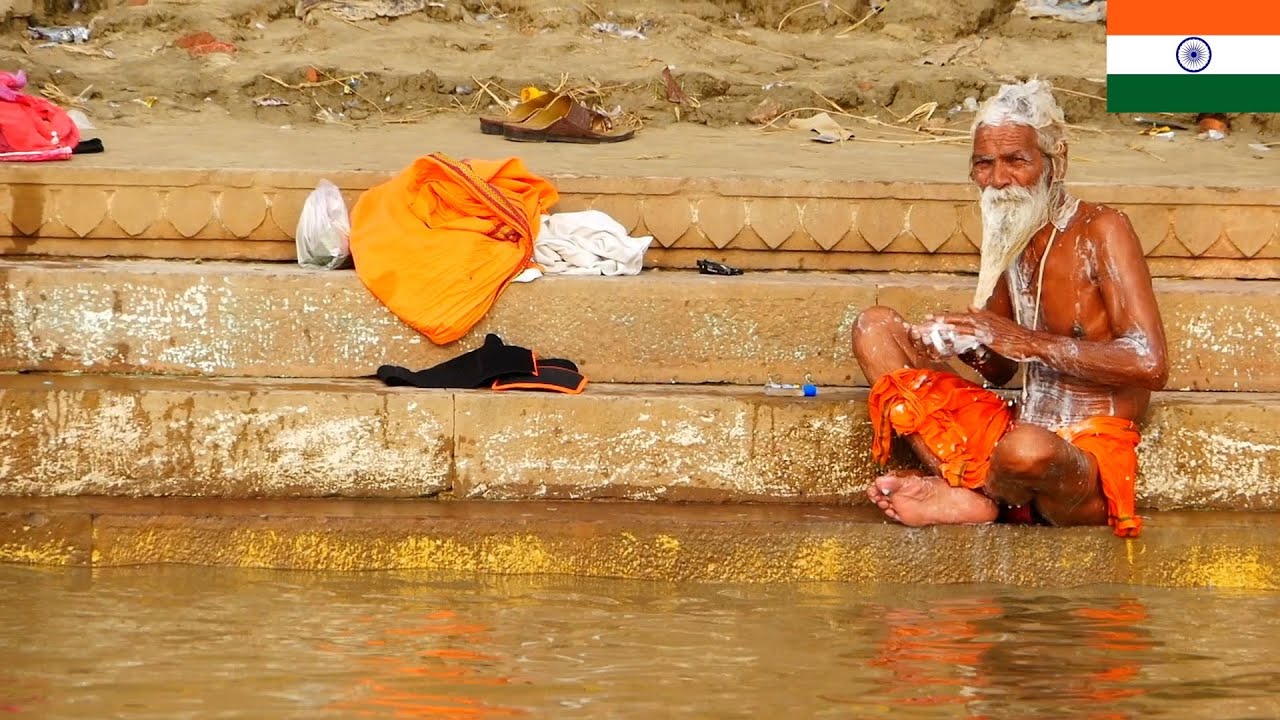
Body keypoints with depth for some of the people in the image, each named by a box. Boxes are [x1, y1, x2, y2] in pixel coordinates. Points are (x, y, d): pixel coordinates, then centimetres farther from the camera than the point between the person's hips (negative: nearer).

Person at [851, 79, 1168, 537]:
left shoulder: (1100, 230, -9)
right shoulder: (1012, 236, 12)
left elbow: (1149, 363, -21)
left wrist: (1025, 340, -20)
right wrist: (964, 346, -3)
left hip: (1088, 464, -8)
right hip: (1018, 426, 8)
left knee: (1028, 450, -44)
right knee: (874, 327, 5)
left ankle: (968, 486, -4)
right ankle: (967, 495, -15)